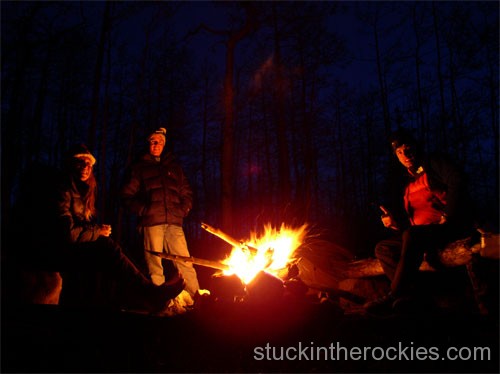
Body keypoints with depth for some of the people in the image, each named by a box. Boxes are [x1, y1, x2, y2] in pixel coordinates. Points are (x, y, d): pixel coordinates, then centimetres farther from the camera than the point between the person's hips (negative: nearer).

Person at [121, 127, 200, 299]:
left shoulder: (174, 167, 23)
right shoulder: (139, 167, 16)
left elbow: (187, 193, 22)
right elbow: (127, 195, 9)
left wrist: (183, 210, 5)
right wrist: (142, 210, -5)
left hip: (174, 222, 2)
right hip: (151, 223, -1)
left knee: (185, 261, -6)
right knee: (154, 266, -3)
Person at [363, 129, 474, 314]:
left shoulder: (435, 163, 6)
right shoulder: (409, 188, 22)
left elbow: (457, 182, -14)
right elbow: (412, 225, 19)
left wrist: (447, 217, -19)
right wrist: (397, 225, -1)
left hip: (453, 227, -7)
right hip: (421, 235, 8)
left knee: (412, 236, -35)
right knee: (382, 248, -6)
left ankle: (394, 296, -30)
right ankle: (414, 294, -26)